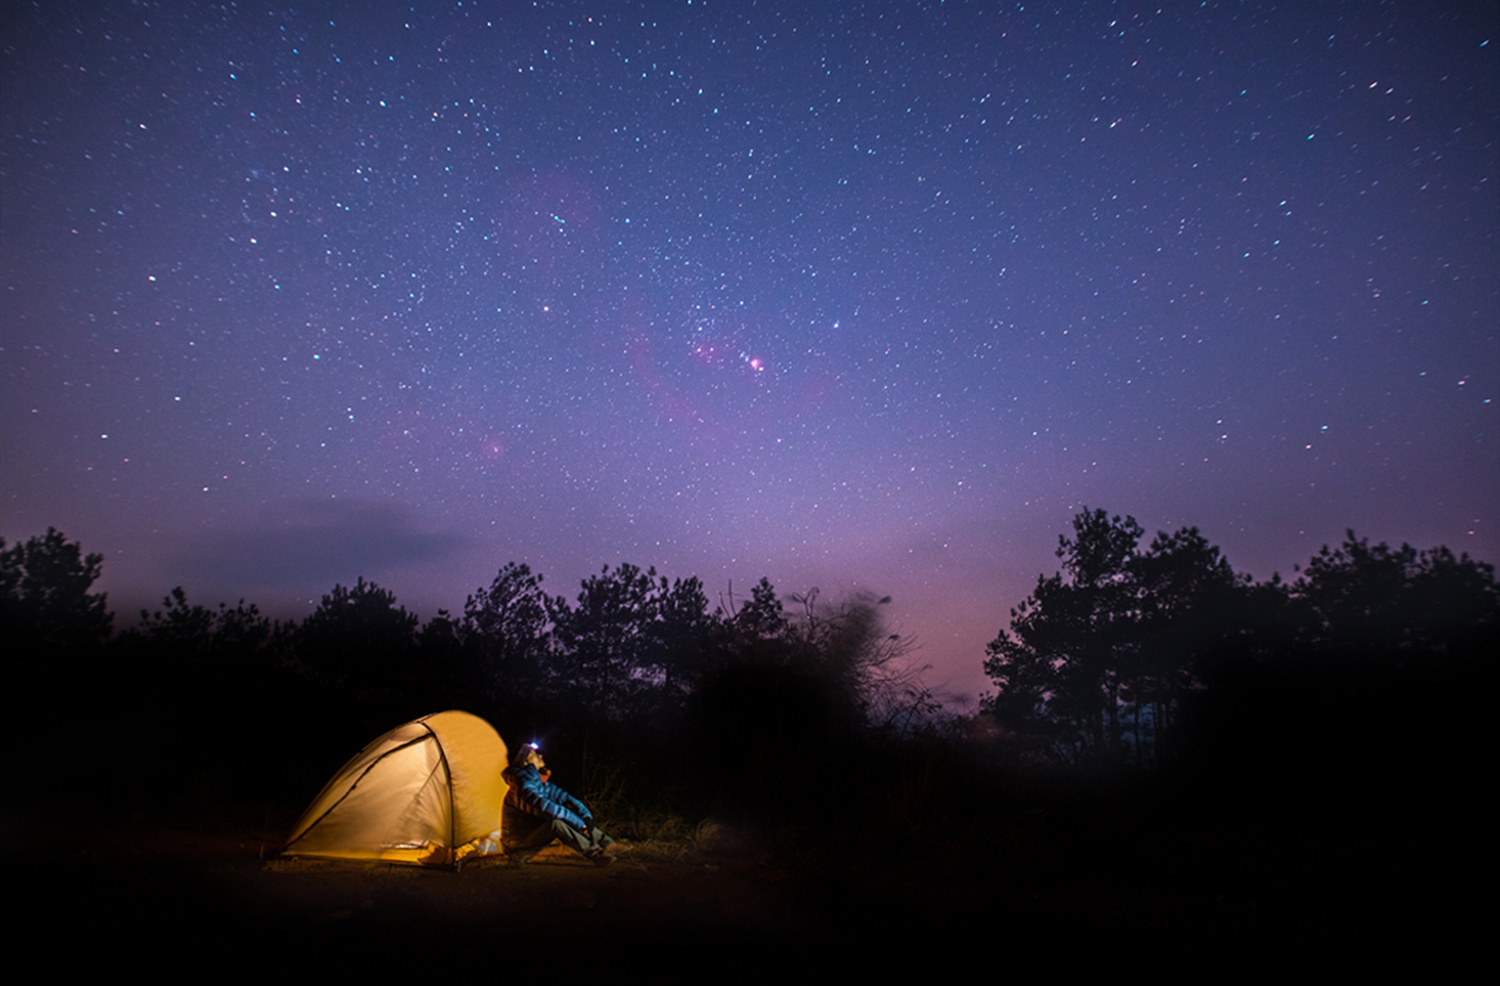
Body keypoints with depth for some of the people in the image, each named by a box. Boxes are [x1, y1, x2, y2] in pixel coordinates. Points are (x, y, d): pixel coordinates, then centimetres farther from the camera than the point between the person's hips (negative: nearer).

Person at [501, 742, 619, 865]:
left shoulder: (543, 784, 8)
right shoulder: (523, 788, -23)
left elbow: (565, 798, 9)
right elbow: (545, 808, -35)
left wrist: (586, 817, -7)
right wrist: (579, 824, -32)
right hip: (518, 847, -10)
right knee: (556, 823, -34)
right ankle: (594, 853, -30)